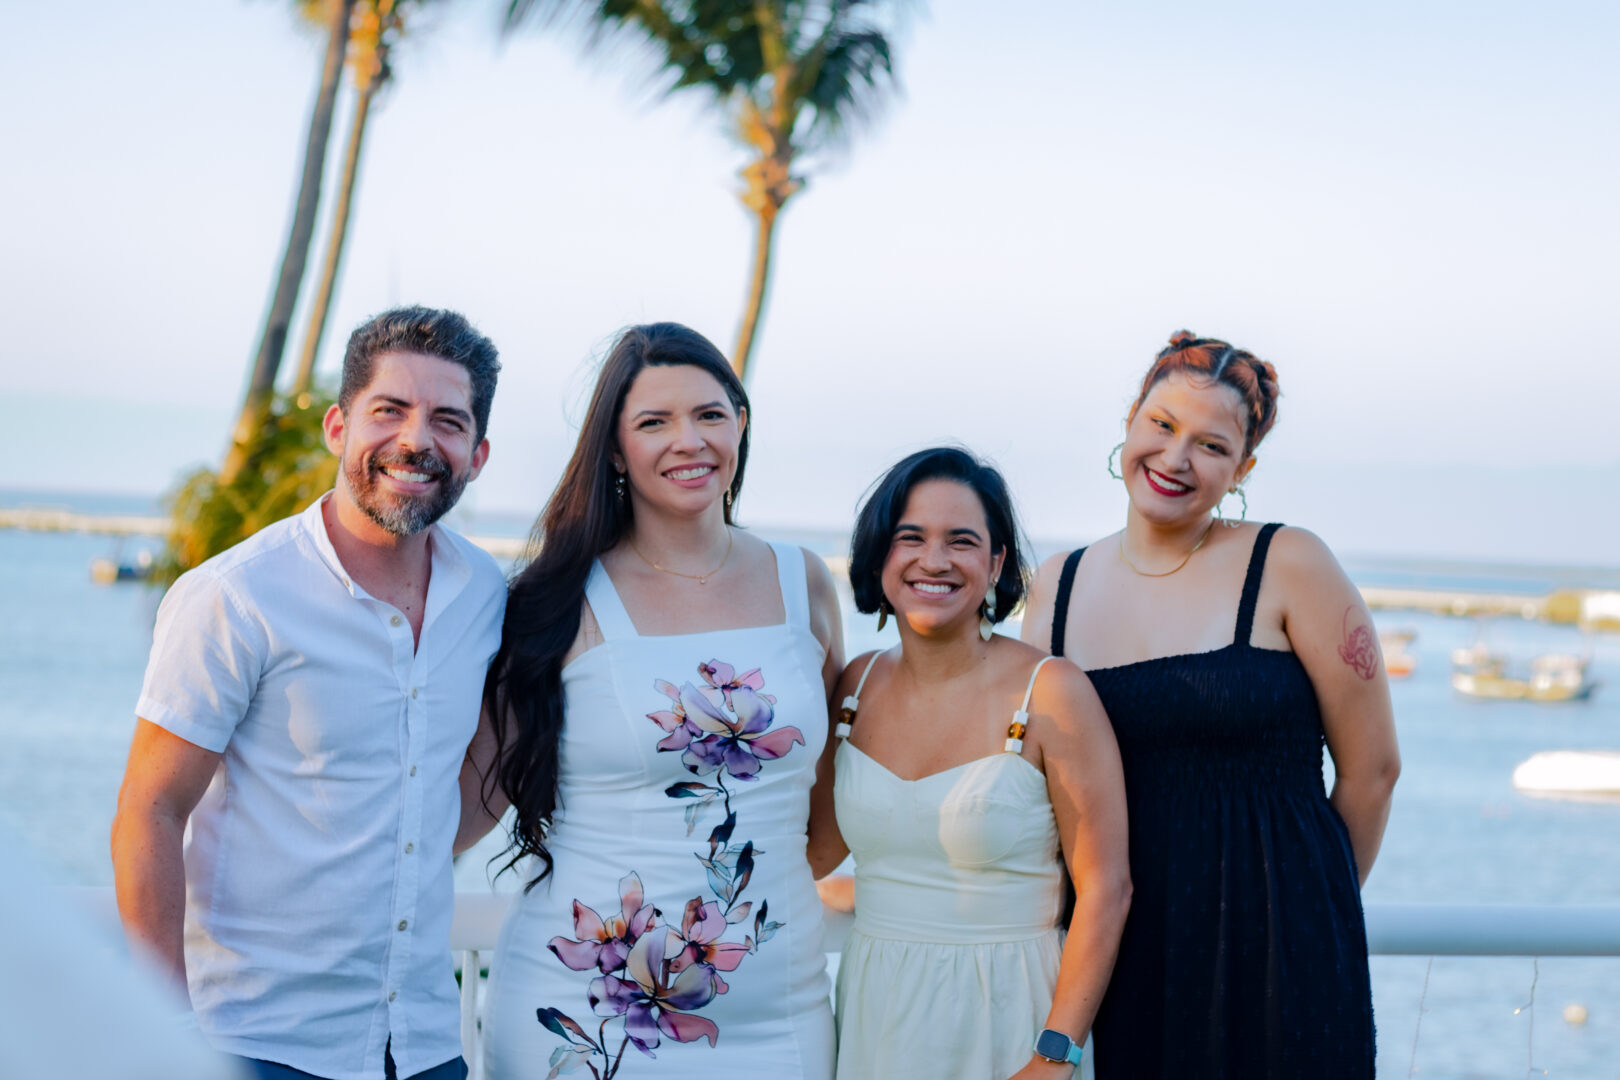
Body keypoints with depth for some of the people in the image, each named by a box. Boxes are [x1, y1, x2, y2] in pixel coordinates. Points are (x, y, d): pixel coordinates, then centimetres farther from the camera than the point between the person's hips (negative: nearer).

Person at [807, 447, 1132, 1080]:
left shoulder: (1051, 692, -12)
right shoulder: (857, 686, 3)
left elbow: (1105, 888, -13)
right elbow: (820, 848, 11)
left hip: (1004, 1018, -4)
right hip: (873, 1017, 4)